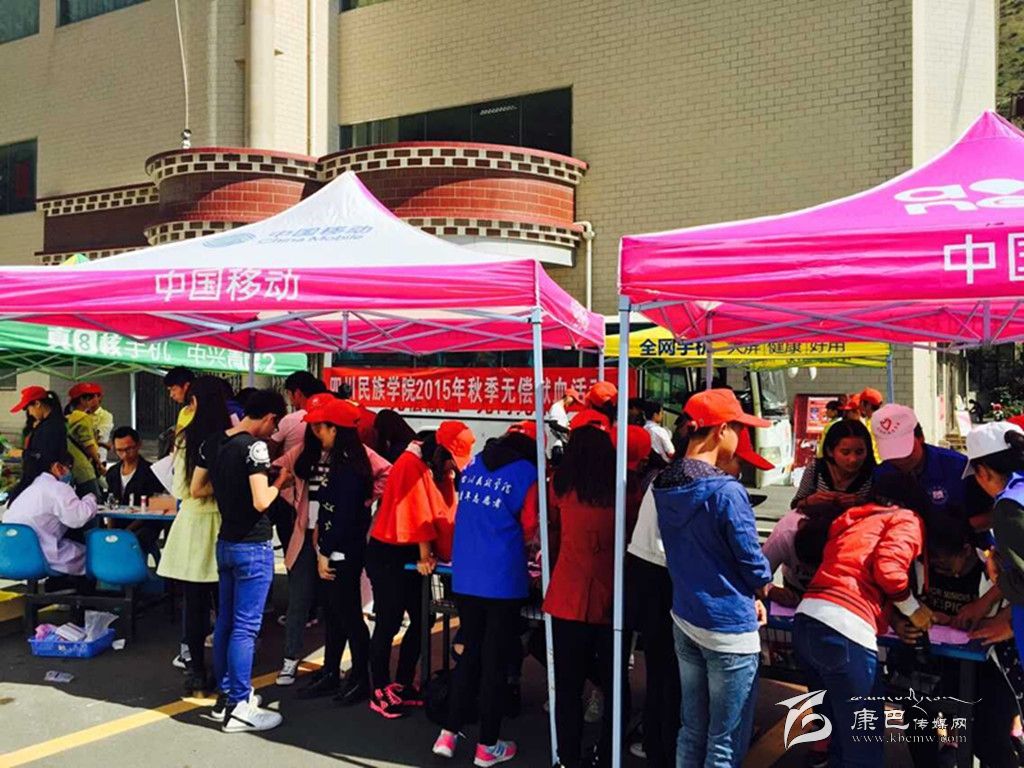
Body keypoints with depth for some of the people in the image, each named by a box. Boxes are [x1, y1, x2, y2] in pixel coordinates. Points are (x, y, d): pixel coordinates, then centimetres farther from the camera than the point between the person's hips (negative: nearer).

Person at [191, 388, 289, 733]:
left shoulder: (213, 442, 6)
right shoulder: (254, 446, -18)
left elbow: (196, 489, 13)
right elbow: (261, 502, -24)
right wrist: (279, 482, -6)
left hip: (225, 542, 8)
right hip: (252, 546, -8)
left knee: (225, 621, 17)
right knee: (245, 627, -3)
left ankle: (227, 692, 29)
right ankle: (238, 708, 2)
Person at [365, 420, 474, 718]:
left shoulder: (441, 470, 7)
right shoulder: (411, 466, -19)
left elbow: (447, 514, 2)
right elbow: (418, 514, -20)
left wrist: (450, 553, -7)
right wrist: (425, 556, -16)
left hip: (411, 554, 8)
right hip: (388, 554, -8)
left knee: (421, 620, 9)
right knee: (389, 624, -1)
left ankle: (402, 685, 23)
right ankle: (380, 693, 12)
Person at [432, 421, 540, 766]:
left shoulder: (473, 465, 10)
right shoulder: (526, 473, -6)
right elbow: (529, 528, -1)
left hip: (464, 576, 5)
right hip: (502, 578, -5)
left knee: (470, 652, 18)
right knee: (494, 659, 5)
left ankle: (449, 734, 18)